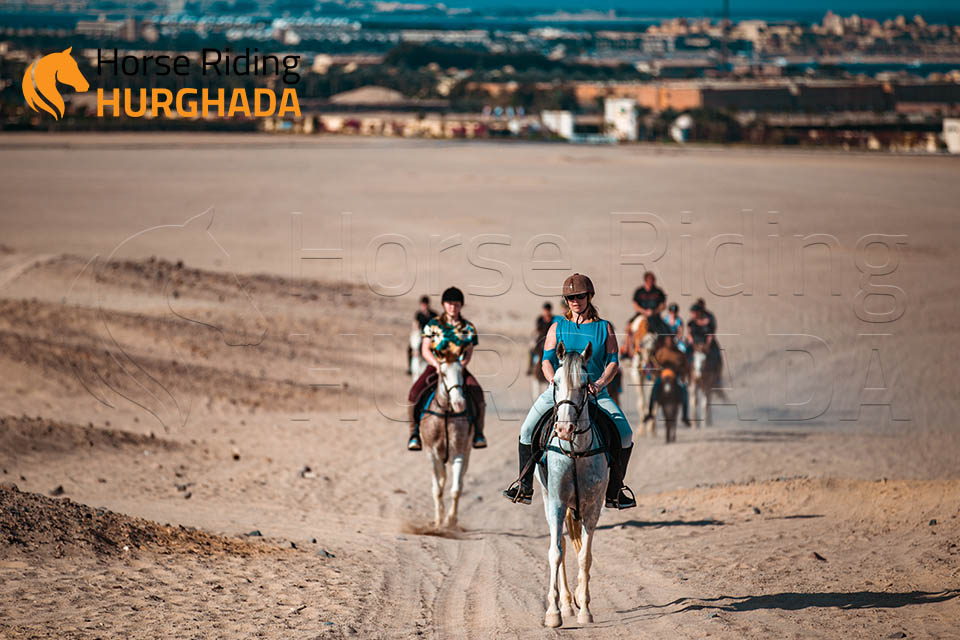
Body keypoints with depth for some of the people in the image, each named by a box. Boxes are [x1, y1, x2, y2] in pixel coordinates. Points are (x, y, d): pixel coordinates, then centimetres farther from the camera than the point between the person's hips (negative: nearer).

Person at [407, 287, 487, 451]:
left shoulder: (468, 328, 6)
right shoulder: (433, 325, 2)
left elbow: (469, 352, 4)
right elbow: (425, 350, -1)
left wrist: (462, 365, -17)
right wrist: (437, 364, -18)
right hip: (435, 366, -1)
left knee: (477, 392, -25)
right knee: (416, 392, -25)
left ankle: (478, 432, -11)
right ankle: (414, 433, -13)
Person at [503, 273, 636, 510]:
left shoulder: (604, 328, 8)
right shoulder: (558, 327, 10)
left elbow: (613, 361, 1)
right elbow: (547, 359, 4)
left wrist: (600, 383, -18)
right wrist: (553, 379, -17)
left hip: (596, 393, 0)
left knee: (624, 432, -19)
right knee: (528, 430, -17)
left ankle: (614, 491, -9)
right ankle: (524, 487, -7)